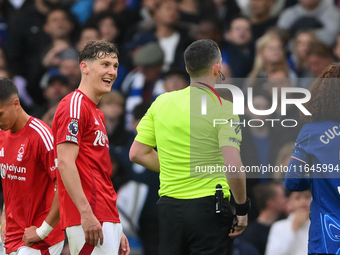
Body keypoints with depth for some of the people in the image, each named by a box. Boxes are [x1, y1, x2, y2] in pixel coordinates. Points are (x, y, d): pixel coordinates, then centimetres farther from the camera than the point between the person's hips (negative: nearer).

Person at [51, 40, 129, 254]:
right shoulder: (74, 106, -7)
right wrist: (86, 213, -24)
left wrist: (117, 229, 22)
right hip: (89, 221, -10)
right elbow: (65, 162, -17)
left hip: (107, 221, 10)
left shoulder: (98, 114, 23)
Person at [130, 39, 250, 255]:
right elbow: (233, 166, -20)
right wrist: (242, 207, -8)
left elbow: (137, 153, 10)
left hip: (169, 206, 5)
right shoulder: (224, 108, -11)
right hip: (209, 209, -5)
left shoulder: (162, 102, 5)